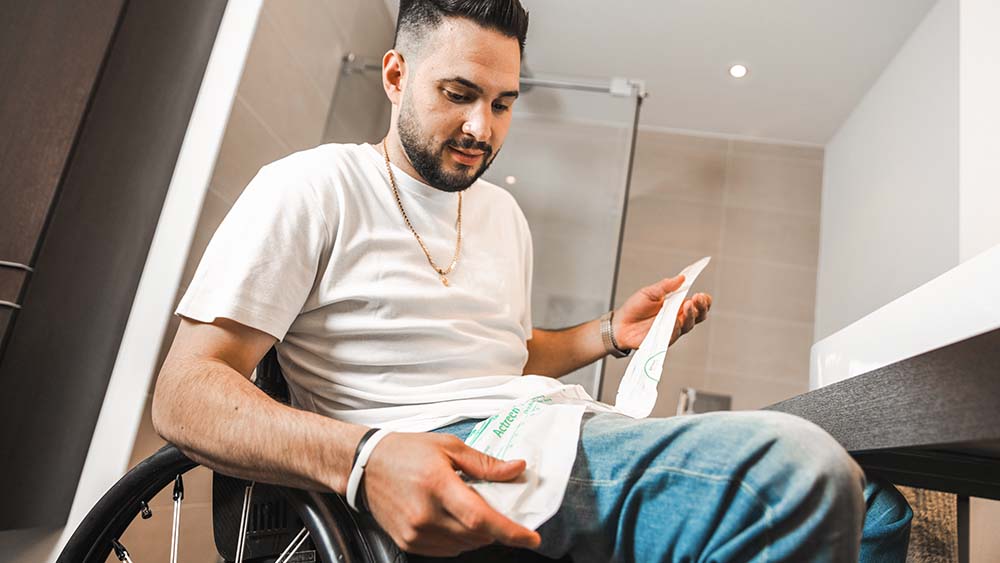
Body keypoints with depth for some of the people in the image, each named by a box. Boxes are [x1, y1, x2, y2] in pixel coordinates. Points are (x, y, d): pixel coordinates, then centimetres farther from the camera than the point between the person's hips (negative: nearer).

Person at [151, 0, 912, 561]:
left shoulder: (503, 212, 22)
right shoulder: (315, 188, 0)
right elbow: (186, 391, -7)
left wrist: (610, 334, 11)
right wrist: (362, 458, -27)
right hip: (431, 460, -7)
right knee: (797, 463, -28)